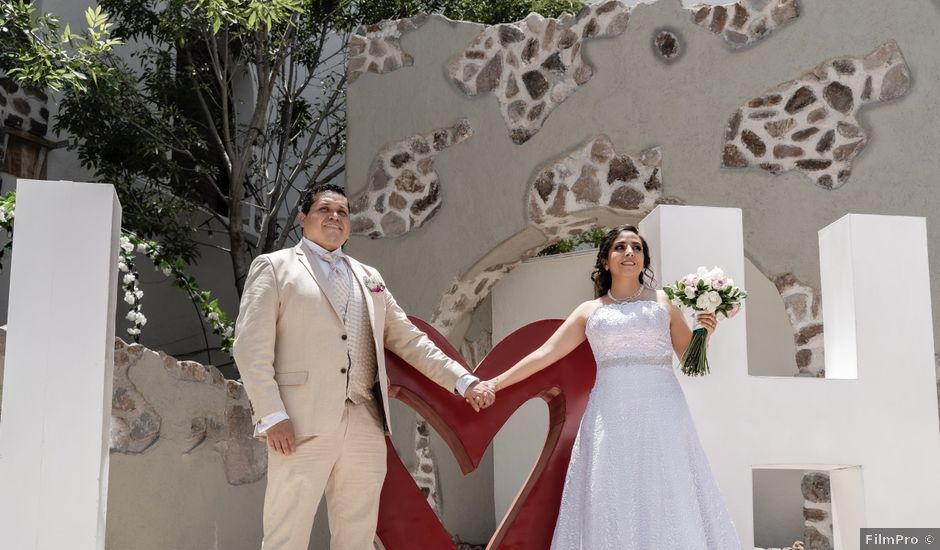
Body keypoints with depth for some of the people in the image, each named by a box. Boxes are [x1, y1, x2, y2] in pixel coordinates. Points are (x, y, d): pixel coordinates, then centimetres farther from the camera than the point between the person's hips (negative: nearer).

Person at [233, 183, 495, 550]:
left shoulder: (369, 277, 22)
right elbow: (251, 347, -2)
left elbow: (408, 340, 22)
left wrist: (464, 381, 12)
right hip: (302, 423, -5)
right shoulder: (275, 266, 7)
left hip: (366, 425, 5)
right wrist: (271, 415, -13)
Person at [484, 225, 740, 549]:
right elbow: (545, 354, 9)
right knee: (609, 503, 0)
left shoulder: (661, 302, 10)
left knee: (667, 501, -2)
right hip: (611, 416, 1)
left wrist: (705, 334, -8)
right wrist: (495, 384, 6)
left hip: (660, 414, -1)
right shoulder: (590, 311, 11)